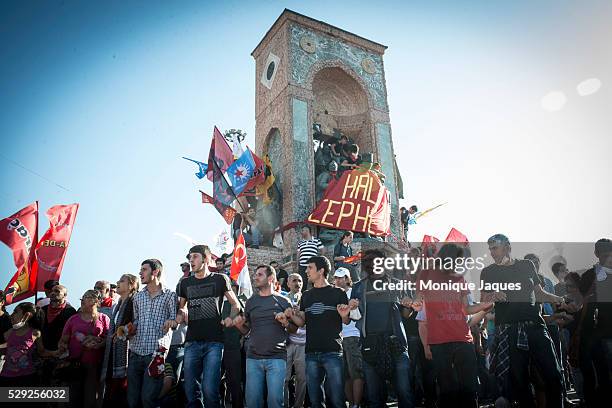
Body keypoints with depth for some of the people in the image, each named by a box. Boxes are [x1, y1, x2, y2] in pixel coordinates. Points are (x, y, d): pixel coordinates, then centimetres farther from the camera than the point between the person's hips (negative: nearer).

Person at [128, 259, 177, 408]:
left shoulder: (170, 295, 1)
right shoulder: (137, 297, 17)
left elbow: (175, 321, -1)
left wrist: (171, 322, -23)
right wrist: (130, 329, 3)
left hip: (156, 351, -5)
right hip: (135, 351, 5)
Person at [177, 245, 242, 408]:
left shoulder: (220, 279, 3)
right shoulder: (185, 283, 13)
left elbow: (235, 304, 11)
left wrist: (230, 319, -5)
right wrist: (180, 315, 4)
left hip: (214, 341, -3)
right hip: (192, 342, 4)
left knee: (209, 389, -9)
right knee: (191, 389, 7)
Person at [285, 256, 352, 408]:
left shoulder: (338, 293, 2)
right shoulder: (306, 295, 14)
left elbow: (346, 321, 4)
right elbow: (301, 322, 14)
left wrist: (344, 315, -18)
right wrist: (292, 315, -6)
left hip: (333, 352, -4)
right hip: (311, 353, 4)